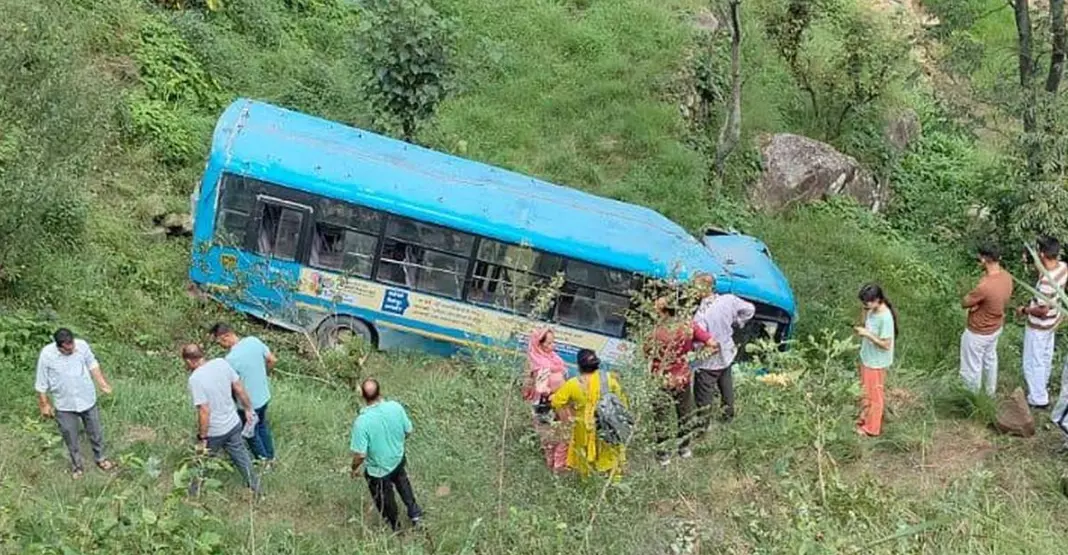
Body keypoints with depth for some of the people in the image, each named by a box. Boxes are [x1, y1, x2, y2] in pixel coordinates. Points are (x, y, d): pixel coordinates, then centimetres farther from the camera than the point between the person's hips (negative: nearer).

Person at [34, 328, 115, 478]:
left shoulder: (82, 345, -20)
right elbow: (41, 383, -11)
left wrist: (102, 383, -1)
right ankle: (76, 465, 40)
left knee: (95, 432, 20)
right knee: (71, 438, 17)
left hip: (87, 399, 2)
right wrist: (44, 404, -5)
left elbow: (92, 365, 2)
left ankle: (100, 458, 44)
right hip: (64, 405, -2)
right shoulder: (46, 355, -25)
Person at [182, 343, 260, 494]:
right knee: (240, 455, 26)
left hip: (213, 432, -5)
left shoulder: (195, 379, -27)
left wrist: (202, 438, -17)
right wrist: (249, 408, 13)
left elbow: (204, 411, -27)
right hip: (233, 424, 5)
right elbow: (239, 389, -1)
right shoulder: (222, 363, -10)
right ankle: (253, 484, 43)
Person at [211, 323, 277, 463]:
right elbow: (272, 360, 1)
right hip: (264, 395, 6)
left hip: (249, 403, -6)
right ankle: (270, 456, 48)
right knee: (262, 425, 30)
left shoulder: (231, 359, -31)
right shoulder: (254, 340, -13)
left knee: (251, 432, 22)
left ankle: (263, 460, 41)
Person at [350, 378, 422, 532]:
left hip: (378, 469, -3)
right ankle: (415, 514, 54)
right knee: (403, 485, 35)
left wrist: (355, 468, -7)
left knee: (385, 499, 26)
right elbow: (408, 431, -6)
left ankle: (394, 527, 50)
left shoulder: (362, 422, -36)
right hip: (398, 459, 3)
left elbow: (360, 454, -29)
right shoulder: (396, 407, -23)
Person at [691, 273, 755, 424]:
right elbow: (749, 310, 1)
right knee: (726, 386, 29)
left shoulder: (702, 314, -35)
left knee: (703, 394, 14)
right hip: (727, 354, 7)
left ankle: (703, 422, 28)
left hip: (709, 362, -7)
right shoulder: (729, 300, -16)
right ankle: (729, 413, 48)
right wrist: (736, 323, 9)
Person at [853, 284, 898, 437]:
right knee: (865, 393, 20)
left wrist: (867, 334, -26)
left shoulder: (885, 317, -27)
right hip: (866, 359, 8)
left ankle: (871, 428, 21)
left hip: (876, 363, -8)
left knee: (873, 395, 7)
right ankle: (863, 421, 36)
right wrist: (861, 330, -8)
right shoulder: (872, 311, -1)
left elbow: (886, 344, -24)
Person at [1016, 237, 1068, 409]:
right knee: (1045, 354, 30)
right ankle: (1043, 384, 53)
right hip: (1053, 320, 9)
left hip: (1039, 326, -9)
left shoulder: (1047, 280, -39)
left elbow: (1043, 310, -29)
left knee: (1033, 362, 10)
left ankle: (1039, 399, 24)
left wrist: (1024, 310, -15)